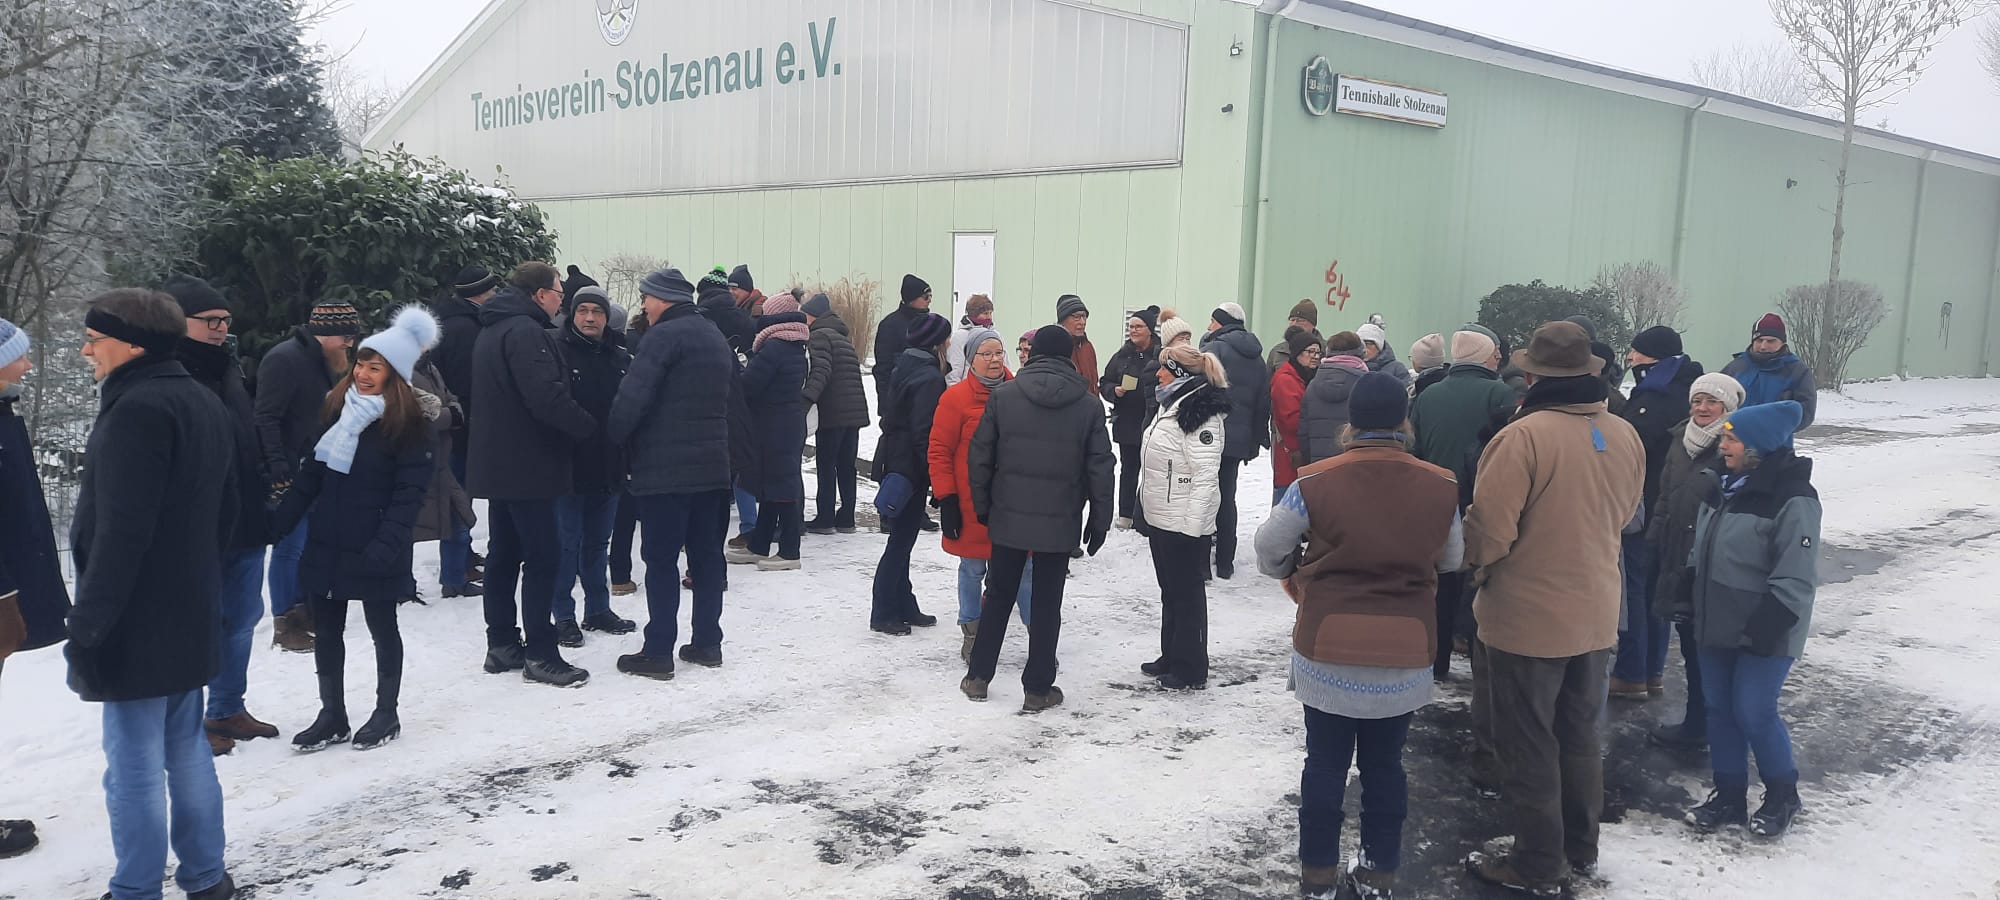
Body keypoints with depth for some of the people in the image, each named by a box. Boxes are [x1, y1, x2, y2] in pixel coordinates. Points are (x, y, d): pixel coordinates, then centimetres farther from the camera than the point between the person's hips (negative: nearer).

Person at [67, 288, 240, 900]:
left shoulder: (137, 410, -18)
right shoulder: (205, 405, 12)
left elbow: (121, 529, -23)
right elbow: (225, 512, 18)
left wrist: (88, 620, -19)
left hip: (140, 625, -9)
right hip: (189, 616, 9)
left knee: (134, 765, 0)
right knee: (185, 748, 16)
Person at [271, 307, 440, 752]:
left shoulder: (409, 424, -12)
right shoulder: (337, 408, 6)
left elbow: (409, 494, -17)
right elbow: (312, 473, 10)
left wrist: (385, 547, -25)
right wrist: (280, 521, 5)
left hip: (373, 550, -6)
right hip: (327, 543, 6)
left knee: (382, 628, 9)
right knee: (327, 629, 12)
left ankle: (386, 714, 24)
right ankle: (332, 716, 25)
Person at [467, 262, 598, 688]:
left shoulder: (493, 329, 17)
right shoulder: (525, 331, -17)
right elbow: (546, 397, -26)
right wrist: (588, 426, -13)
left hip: (497, 462, 11)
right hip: (527, 464, -11)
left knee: (504, 552, 14)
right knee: (543, 555, -7)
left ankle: (501, 644, 20)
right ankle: (540, 654, -4)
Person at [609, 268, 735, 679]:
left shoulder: (663, 336, -12)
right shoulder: (715, 336, 16)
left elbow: (632, 398, -19)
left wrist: (616, 439, -5)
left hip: (664, 468, -8)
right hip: (712, 464, 8)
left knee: (661, 559, -3)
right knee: (707, 553, 12)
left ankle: (658, 652, 0)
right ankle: (707, 642, 17)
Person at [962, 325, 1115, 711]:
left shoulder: (1003, 396, -4)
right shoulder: (1089, 405, -5)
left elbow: (979, 457, -2)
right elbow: (1100, 467, -3)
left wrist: (982, 505, 9)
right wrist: (1100, 518, 6)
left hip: (1009, 517, 1)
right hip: (1060, 523, -1)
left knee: (999, 594, 16)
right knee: (1047, 603, 8)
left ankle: (978, 676, 23)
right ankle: (1038, 688, 13)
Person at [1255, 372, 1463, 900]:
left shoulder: (1315, 484, -15)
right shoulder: (1440, 488, -8)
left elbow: (1270, 550, -3)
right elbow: (1451, 560, 7)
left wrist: (1296, 578, 18)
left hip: (1328, 652, -1)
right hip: (1405, 657, 2)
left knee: (1326, 764, 12)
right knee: (1384, 764, 15)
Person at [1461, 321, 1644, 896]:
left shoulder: (1525, 434, -23)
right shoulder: (1625, 436, -1)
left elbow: (1489, 528, -22)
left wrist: (1477, 565, -2)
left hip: (1527, 616, -7)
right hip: (1596, 615, 7)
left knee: (1529, 746, 7)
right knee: (1580, 734, 22)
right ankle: (1580, 847, 36)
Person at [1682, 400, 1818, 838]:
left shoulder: (1793, 499, -17)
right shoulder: (1727, 485, 9)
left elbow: (1795, 578, -19)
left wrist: (1767, 627, -21)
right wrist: (1693, 602, 17)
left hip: (1763, 633, -8)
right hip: (1718, 625, 8)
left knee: (1754, 712, -4)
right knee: (1719, 708, 11)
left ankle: (1783, 795, 19)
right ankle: (1729, 795, 23)